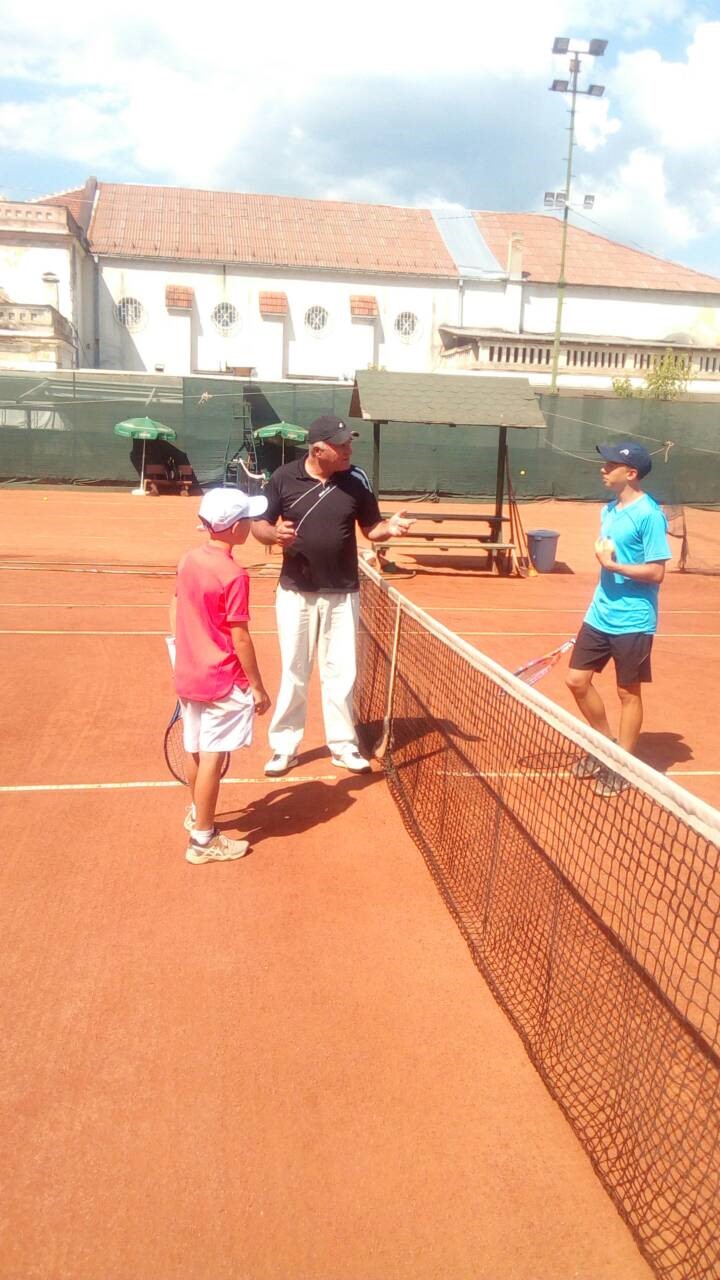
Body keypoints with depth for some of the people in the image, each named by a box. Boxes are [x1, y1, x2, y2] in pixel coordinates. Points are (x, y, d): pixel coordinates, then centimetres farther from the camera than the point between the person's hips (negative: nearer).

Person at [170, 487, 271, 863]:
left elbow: (175, 617, 10)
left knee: (194, 750, 21)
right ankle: (203, 840, 11)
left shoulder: (188, 561, 2)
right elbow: (239, 638, -18)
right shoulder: (233, 576, -20)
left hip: (188, 675, 8)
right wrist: (258, 687, -9)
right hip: (223, 682, -8)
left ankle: (197, 813, 42)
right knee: (212, 758, 1)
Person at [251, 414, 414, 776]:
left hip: (342, 593, 1)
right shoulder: (284, 478, -7)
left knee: (340, 672, 9)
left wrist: (389, 529, -18)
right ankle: (284, 747, 23)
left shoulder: (357, 481, -4)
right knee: (293, 672, 10)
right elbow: (259, 525, 0)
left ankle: (343, 745, 24)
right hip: (295, 592, -1)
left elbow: (370, 528, 4)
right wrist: (274, 534, -22)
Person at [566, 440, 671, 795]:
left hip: (632, 621, -8)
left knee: (628, 692, 6)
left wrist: (613, 565, -20)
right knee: (577, 680, 10)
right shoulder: (609, 509, 9)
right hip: (599, 615, 8)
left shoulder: (649, 515, -16)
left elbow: (656, 572, -18)